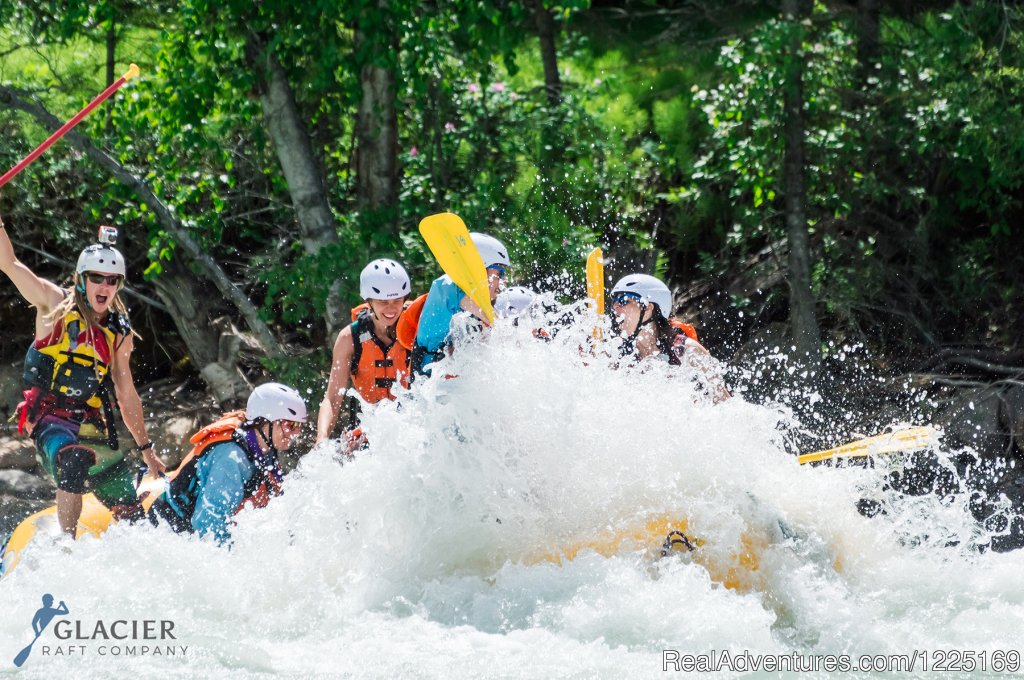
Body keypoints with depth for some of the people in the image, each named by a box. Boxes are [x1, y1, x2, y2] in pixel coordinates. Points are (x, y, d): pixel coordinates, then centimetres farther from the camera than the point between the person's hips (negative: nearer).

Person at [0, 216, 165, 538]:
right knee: (75, 463, -36)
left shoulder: (120, 333, 11)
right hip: (49, 417, -5)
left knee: (130, 512, -1)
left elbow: (127, 394, 20)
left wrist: (146, 449, 23)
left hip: (93, 423, 5)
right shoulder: (54, 303, 0)